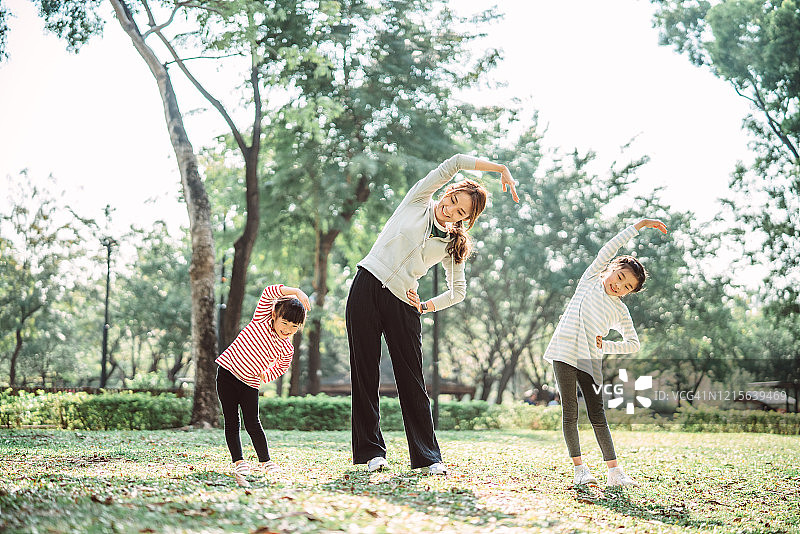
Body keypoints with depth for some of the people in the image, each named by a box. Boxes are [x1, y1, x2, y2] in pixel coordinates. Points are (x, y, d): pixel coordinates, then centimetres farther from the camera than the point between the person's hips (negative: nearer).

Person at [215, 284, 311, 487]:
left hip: (250, 383, 1)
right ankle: (238, 462, -4)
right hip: (227, 372, -1)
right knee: (232, 422, -4)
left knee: (252, 424, -2)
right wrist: (296, 291, -30)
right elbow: (268, 293, -22)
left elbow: (280, 368, 15)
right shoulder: (262, 319, -11)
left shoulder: (287, 349, -5)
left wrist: (264, 376, 1)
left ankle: (266, 462, 9)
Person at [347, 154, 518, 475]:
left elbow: (459, 290, 14)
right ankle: (371, 451, 8)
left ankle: (428, 456, 6)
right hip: (367, 287, -1)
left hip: (402, 304, 1)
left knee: (412, 381, -1)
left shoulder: (452, 245, 9)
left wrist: (426, 307, 3)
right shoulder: (418, 201, 5)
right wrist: (501, 169, -1)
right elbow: (456, 162, -3)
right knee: (365, 373, 0)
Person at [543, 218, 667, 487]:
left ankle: (614, 470, 4)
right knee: (570, 413, -2)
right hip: (565, 354, -2)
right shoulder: (591, 278, 9)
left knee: (598, 417, 0)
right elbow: (609, 249, 1)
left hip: (590, 363, 2)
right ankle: (579, 468, 5)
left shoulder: (620, 311, 13)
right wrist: (638, 225, 0)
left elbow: (634, 344, 15)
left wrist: (606, 346, -1)